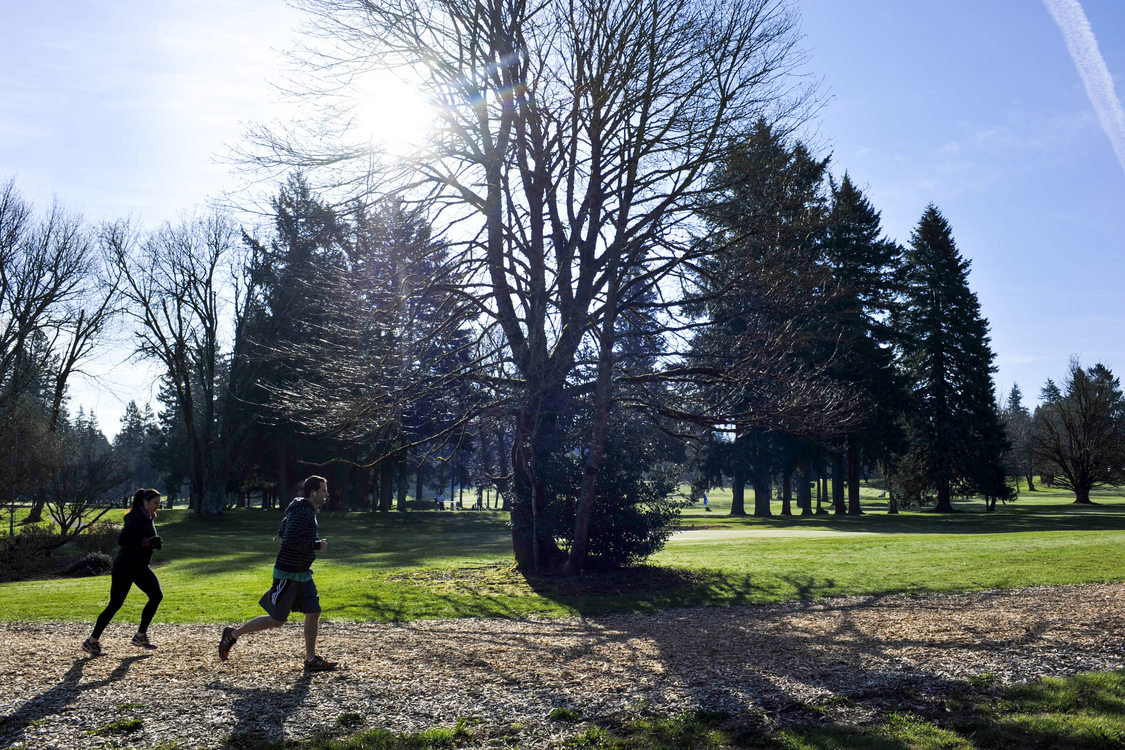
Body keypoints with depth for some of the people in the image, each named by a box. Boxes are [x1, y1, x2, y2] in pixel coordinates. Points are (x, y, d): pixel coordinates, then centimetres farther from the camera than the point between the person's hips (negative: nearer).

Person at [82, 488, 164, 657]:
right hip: (125, 567, -9)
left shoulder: (149, 518, 9)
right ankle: (91, 641, 12)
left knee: (156, 595, 2)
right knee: (115, 604, -3)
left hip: (140, 567, 9)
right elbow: (121, 540, -30)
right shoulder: (136, 519, -19)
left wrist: (155, 543, 6)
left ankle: (140, 636, 10)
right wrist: (148, 542, -32)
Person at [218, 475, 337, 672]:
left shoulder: (307, 511, 11)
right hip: (287, 575, -10)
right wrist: (317, 545, -20)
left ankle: (311, 660, 13)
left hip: (303, 574, 10)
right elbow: (291, 541, -30)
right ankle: (233, 635, 19)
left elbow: (282, 532, 20)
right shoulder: (304, 513, -20)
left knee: (313, 612, 5)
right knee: (276, 620, 1)